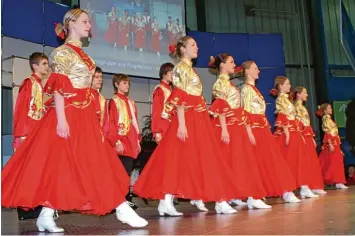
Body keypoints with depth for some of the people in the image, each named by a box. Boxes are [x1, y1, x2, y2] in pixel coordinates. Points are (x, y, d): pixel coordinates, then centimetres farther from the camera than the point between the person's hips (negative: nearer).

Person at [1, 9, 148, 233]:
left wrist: (94, 118, 18)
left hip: (85, 117, 9)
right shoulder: (63, 52, -5)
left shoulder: (82, 54, 20)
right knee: (59, 165, -5)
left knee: (96, 164, 7)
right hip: (68, 115, -9)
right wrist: (61, 119, -22)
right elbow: (58, 87, -14)